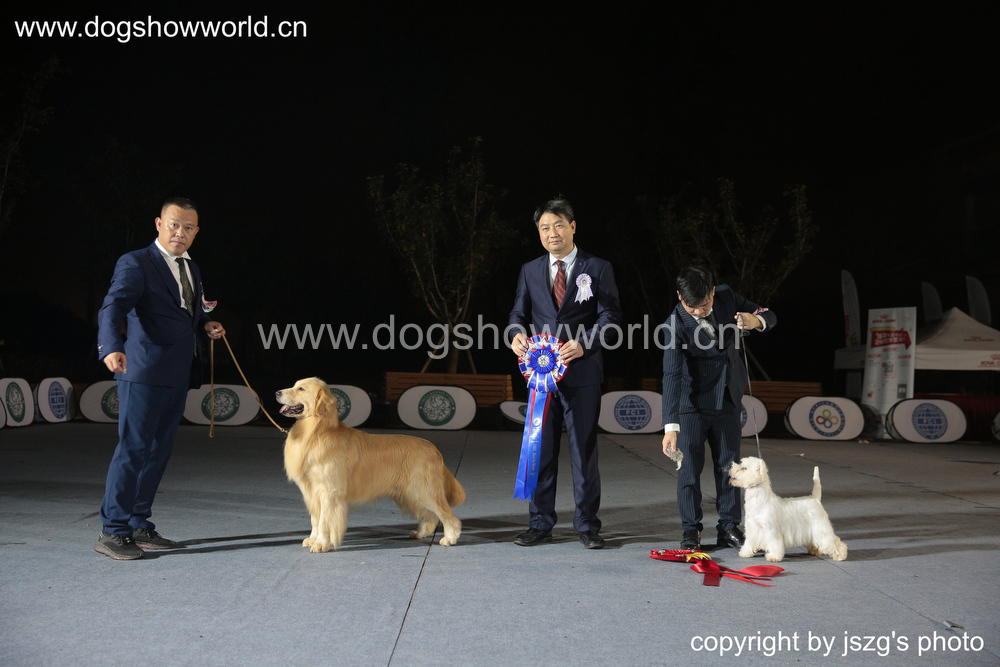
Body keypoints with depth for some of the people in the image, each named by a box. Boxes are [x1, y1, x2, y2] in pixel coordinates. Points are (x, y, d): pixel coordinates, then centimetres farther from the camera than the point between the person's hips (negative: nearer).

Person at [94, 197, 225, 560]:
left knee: (158, 451, 12)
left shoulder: (191, 269, 18)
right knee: (133, 448, -6)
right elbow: (111, 309, -22)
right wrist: (112, 347, -41)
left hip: (178, 376, 8)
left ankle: (138, 526, 22)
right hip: (144, 373, -8)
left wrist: (207, 325, 8)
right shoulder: (135, 264, -7)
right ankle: (111, 532, 2)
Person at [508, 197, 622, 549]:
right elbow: (519, 312, 16)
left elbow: (610, 315, -1)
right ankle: (540, 523, 16)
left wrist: (583, 344, -17)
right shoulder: (530, 271, 14)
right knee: (540, 449, 6)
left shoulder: (597, 268, 4)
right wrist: (517, 333, -7)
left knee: (584, 450, 3)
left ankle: (587, 524, 14)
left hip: (581, 372, -3)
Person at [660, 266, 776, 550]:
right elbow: (671, 376, -30)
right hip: (692, 402, -4)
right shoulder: (676, 324, -23)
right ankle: (691, 529, 11)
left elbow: (770, 317, 3)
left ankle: (729, 527, 20)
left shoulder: (727, 297, -10)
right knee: (689, 467, -2)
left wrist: (757, 320, -24)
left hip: (728, 399, 4)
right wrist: (671, 426, -37)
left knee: (728, 464, 9)